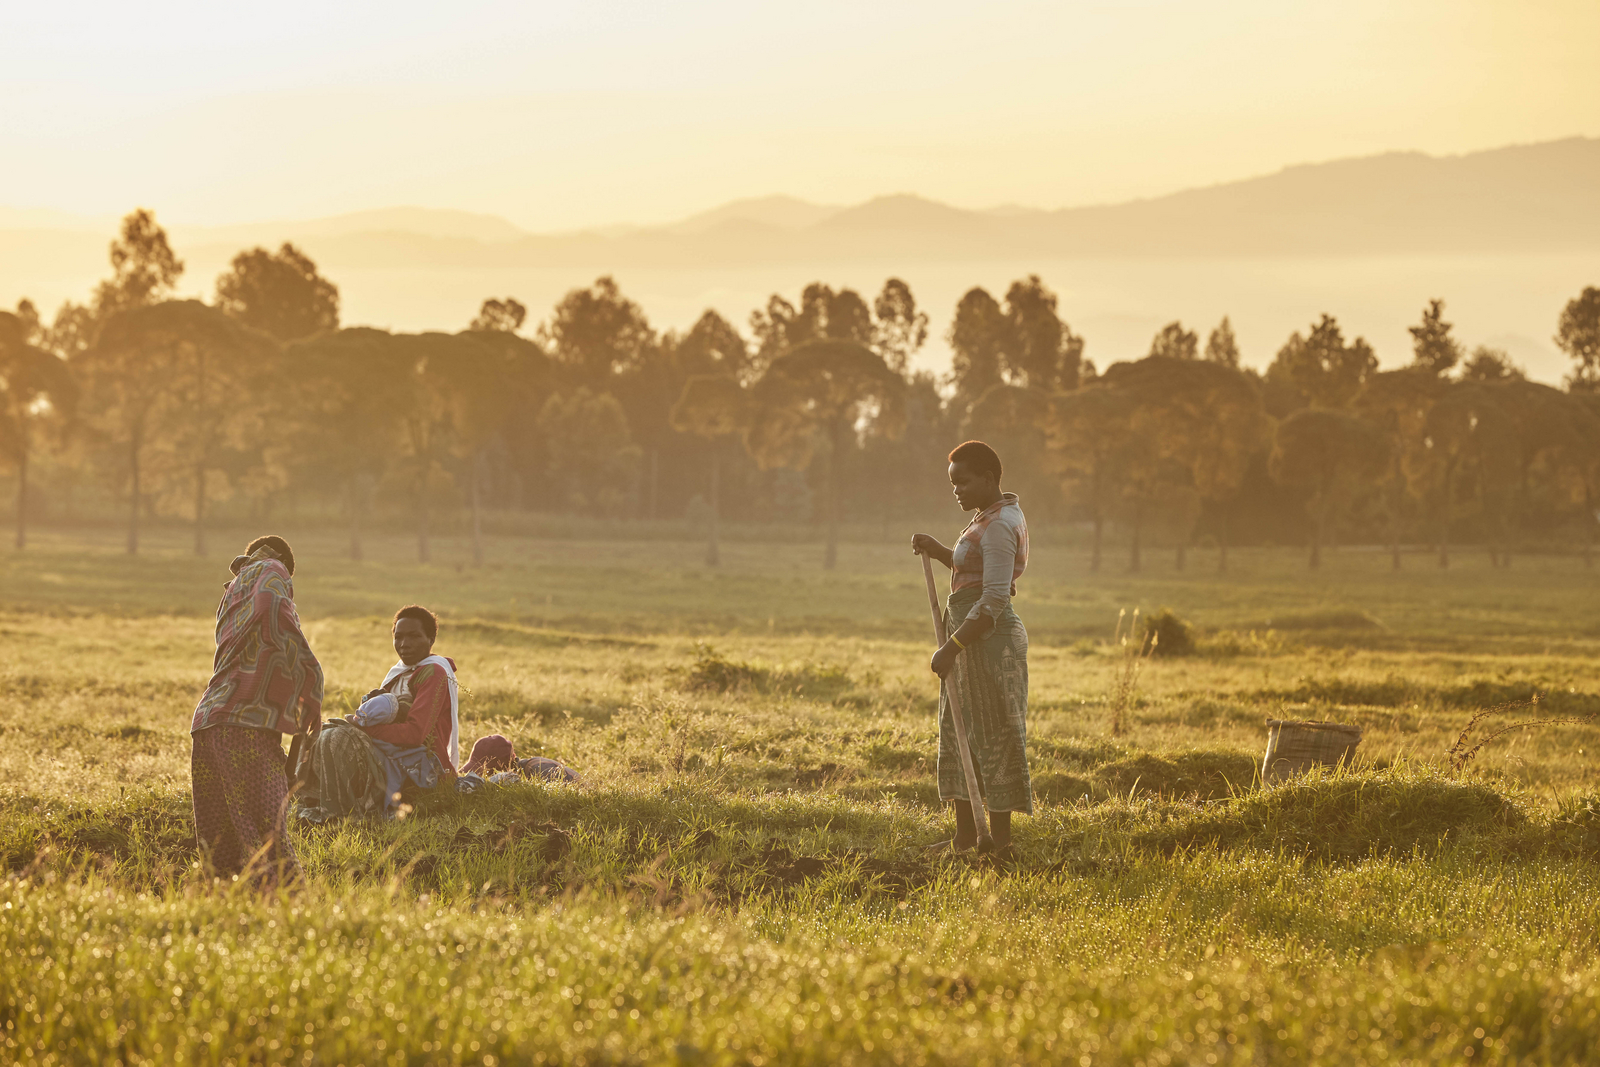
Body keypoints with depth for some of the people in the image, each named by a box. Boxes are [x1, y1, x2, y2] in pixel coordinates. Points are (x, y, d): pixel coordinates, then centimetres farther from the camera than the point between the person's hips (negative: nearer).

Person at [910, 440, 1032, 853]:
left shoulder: (999, 525, -18)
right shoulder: (995, 516, 14)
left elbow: (994, 599, -24)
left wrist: (951, 647, -23)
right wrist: (941, 552, 10)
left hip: (988, 640, -11)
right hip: (972, 639, 11)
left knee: (994, 740, -5)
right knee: (958, 734, 14)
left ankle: (1001, 841, -1)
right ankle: (965, 834, 20)